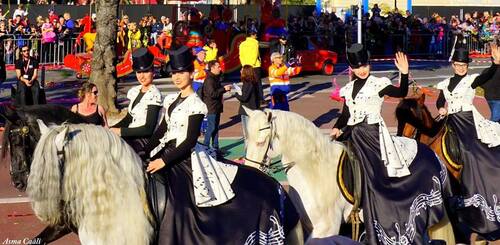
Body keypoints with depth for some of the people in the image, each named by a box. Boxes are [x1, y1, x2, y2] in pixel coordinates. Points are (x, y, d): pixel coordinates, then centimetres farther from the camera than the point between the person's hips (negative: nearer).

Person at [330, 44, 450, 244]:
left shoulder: (379, 83, -4)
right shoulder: (349, 88, 11)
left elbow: (401, 93, -18)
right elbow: (345, 114, 14)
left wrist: (404, 73, -32)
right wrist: (337, 129, -2)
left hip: (374, 135, -4)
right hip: (354, 136, 4)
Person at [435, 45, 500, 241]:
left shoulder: (472, 80, -3)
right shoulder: (446, 84, 12)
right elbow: (439, 102, 12)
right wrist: (441, 108, -12)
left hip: (469, 121, -5)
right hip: (452, 123, 5)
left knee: (470, 153, -14)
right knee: (460, 157, 9)